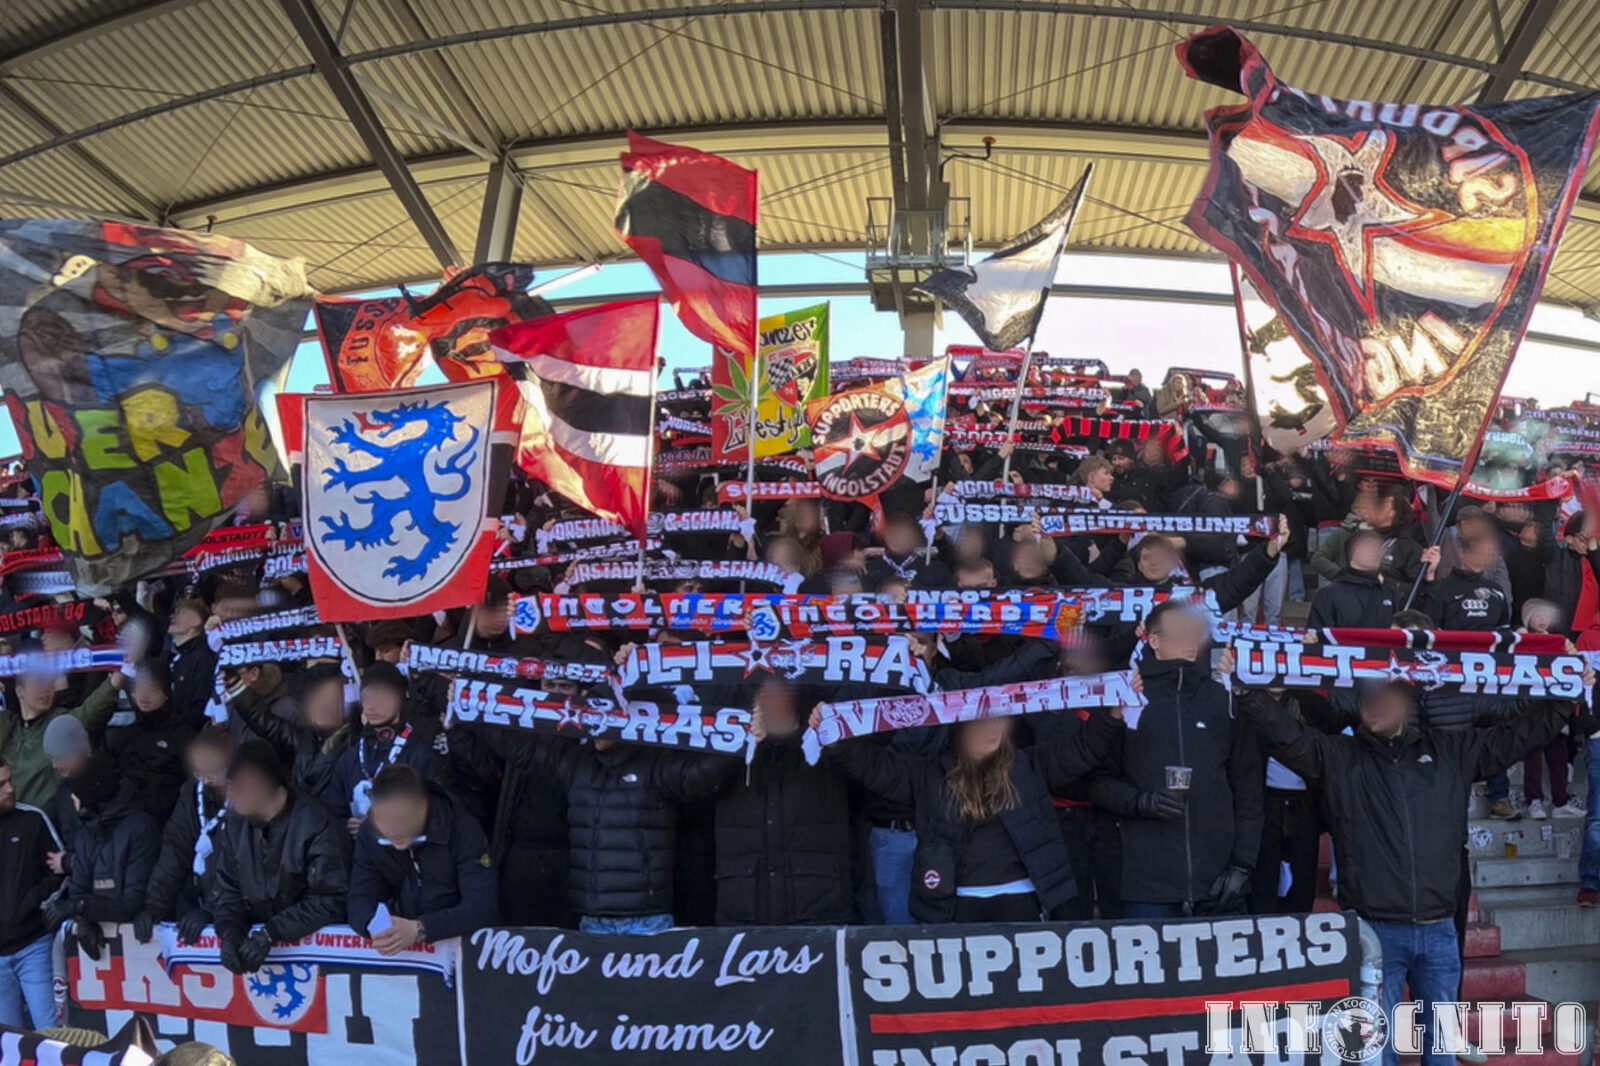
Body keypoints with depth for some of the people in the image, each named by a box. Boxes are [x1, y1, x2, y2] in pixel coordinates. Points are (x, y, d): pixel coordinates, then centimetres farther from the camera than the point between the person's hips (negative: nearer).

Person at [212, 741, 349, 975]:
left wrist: (270, 934, -22)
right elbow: (226, 889, 6)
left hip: (314, 941, -4)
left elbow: (330, 902, -16)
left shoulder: (318, 827, -15)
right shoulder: (235, 823, 4)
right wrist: (230, 932, -12)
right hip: (252, 936, 5)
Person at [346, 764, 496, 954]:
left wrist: (418, 929, -32)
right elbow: (359, 900, -4)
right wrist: (374, 927, -26)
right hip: (397, 952, 3)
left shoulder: (463, 830, -15)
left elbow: (481, 907, -20)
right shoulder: (369, 833, -3)